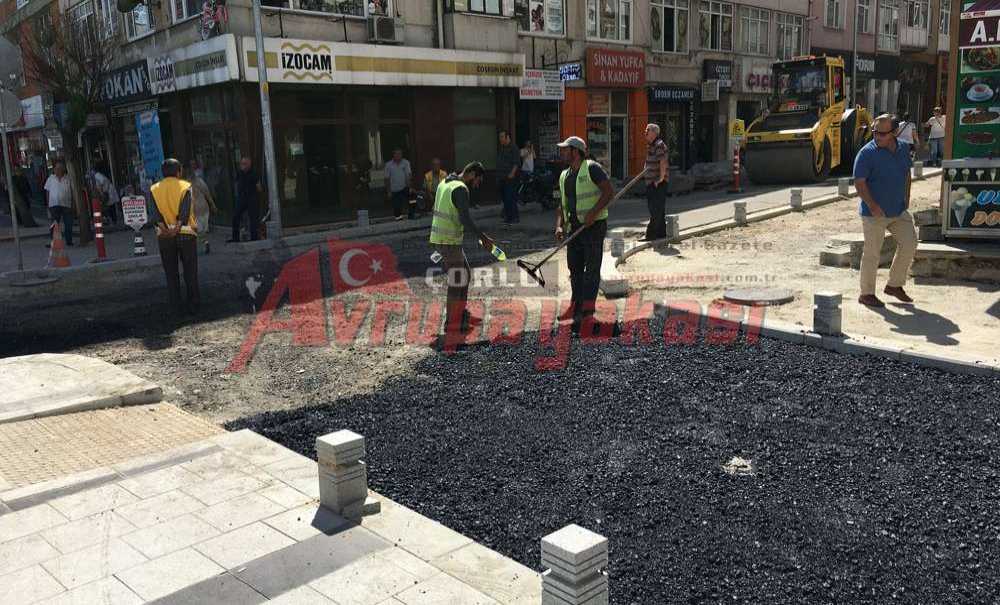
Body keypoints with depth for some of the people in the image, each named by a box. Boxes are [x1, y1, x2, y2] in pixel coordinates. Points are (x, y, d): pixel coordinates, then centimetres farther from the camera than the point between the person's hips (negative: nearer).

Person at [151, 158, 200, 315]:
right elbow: (185, 209, -17)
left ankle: (176, 308, 10)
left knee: (171, 274, 10)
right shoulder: (185, 186, -2)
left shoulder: (154, 189, 7)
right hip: (185, 234, -2)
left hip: (164, 236, 2)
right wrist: (178, 227, -23)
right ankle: (193, 306, 9)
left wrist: (163, 227, -18)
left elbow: (155, 210, -8)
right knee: (190, 272, 7)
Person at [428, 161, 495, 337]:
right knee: (457, 280, -1)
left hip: (439, 237, 10)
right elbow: (465, 219, -25)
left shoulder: (445, 183, 14)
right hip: (449, 241, -10)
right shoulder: (461, 189, -16)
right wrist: (483, 237, -22)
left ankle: (461, 314, 26)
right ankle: (451, 322, 5)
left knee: (465, 273, 18)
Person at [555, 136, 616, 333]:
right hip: (574, 227, 7)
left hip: (594, 226, -7)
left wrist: (593, 213, -23)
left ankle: (587, 307, -8)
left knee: (591, 268, -7)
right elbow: (562, 204, 17)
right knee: (574, 267, 9)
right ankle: (576, 306, 19)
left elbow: (609, 191, -15)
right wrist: (559, 226, 1)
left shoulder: (591, 168, -7)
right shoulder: (564, 176, 16)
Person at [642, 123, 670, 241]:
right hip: (651, 183, 10)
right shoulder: (650, 145, 16)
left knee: (656, 209, -7)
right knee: (653, 208, 15)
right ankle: (661, 233, 22)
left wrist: (661, 179, -21)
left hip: (658, 183, -10)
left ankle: (651, 234, -6)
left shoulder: (659, 145, -14)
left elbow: (663, 163, -24)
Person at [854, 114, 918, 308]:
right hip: (874, 213, -6)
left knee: (909, 244, 4)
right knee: (872, 253, 0)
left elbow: (907, 174, 18)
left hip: (899, 211, 6)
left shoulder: (903, 148, 5)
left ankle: (894, 285, 21)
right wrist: (872, 205, -24)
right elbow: (859, 182, -16)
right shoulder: (867, 152, -14)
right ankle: (866, 293, 13)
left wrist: (906, 199, 12)